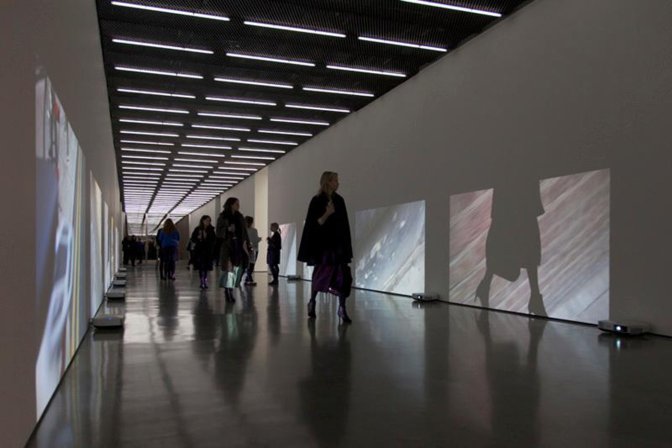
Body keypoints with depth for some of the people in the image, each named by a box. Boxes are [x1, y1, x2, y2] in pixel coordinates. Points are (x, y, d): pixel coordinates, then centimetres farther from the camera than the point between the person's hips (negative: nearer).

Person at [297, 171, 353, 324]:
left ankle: (342, 308, -1)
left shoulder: (339, 200, 8)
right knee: (321, 274, 6)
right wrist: (327, 214, -25)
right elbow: (313, 224, -10)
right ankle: (312, 301, 28)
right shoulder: (317, 201, -6)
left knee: (343, 275, -6)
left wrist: (347, 245, 8)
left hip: (338, 244, 4)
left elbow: (344, 223, 11)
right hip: (322, 244, -4)